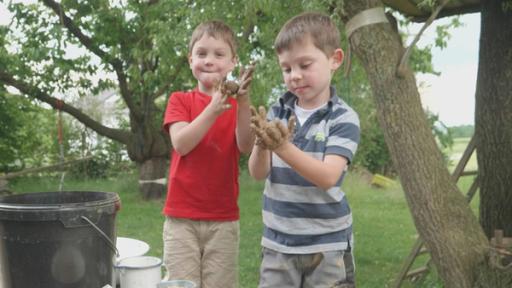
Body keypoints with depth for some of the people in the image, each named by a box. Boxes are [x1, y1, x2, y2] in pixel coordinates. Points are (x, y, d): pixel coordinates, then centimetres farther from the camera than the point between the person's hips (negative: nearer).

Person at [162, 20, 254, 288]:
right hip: (181, 218, -1)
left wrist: (242, 102, -26)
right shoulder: (180, 100, 3)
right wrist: (214, 110, -26)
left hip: (224, 220, 1)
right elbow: (181, 144, -13)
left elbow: (245, 146, -12)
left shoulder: (237, 104, 6)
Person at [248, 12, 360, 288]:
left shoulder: (344, 118, -9)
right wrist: (262, 145, -25)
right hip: (277, 243, 3)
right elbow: (258, 173, -3)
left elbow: (328, 177, -20)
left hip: (328, 245, -3)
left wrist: (284, 148, -34)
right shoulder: (277, 112, 2)